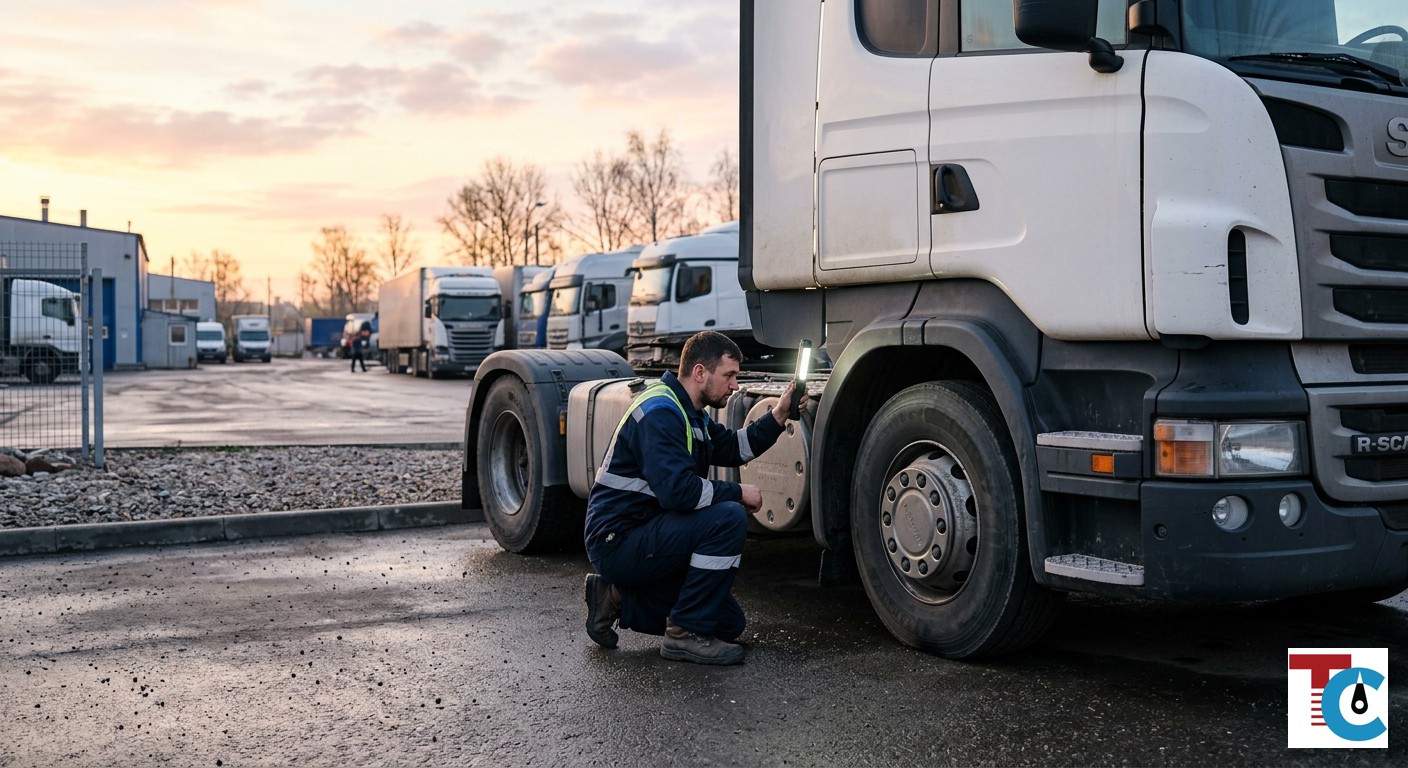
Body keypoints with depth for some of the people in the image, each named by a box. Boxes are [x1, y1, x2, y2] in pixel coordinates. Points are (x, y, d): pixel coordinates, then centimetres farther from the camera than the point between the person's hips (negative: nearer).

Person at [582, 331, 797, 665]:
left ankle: (618, 598, 15)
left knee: (729, 622, 10)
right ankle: (687, 633, -17)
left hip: (642, 532, 10)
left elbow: (732, 448, 21)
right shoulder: (660, 412, -20)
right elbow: (677, 490, -30)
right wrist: (738, 492, -17)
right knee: (729, 517, -26)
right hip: (619, 540, -10)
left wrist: (777, 417, 8)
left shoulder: (688, 412, 14)